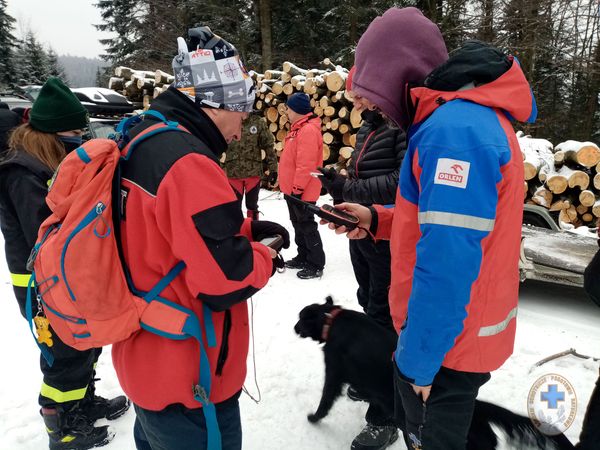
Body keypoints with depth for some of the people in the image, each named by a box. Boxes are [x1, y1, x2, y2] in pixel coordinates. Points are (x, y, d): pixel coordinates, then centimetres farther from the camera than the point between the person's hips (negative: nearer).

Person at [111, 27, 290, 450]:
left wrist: (245, 229, 3)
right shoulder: (188, 163, -27)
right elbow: (226, 279, -29)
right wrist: (265, 257, -8)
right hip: (187, 382, -9)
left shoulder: (143, 144, 5)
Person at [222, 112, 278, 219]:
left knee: (252, 205, 14)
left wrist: (273, 169, -4)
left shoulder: (258, 122, -3)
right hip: (233, 172, 1)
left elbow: (269, 146, -1)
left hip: (253, 171, 0)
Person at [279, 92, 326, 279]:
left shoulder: (309, 130, -20)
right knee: (298, 225, 18)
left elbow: (306, 165, -26)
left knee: (306, 226, -2)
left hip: (301, 191, -10)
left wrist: (297, 188, -22)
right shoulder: (298, 128, 14)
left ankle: (316, 265, 7)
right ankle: (303, 257, 30)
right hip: (292, 189, 10)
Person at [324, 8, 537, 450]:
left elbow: (448, 263, -29)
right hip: (458, 329, 9)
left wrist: (419, 356, -19)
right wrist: (378, 218, 3)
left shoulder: (453, 129, -27)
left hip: (446, 340, -9)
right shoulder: (472, 115, 8)